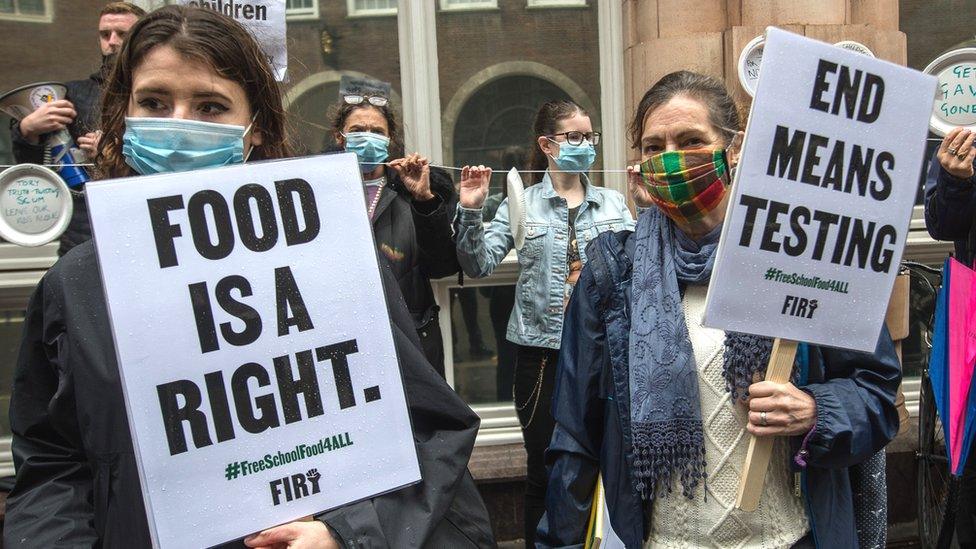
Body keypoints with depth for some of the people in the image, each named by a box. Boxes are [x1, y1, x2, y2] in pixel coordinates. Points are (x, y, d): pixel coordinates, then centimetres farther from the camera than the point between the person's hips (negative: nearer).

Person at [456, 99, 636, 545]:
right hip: (543, 352, -2)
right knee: (545, 470, 8)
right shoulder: (522, 204, 0)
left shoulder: (614, 203, 7)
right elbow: (479, 266, -6)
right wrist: (471, 211, -17)